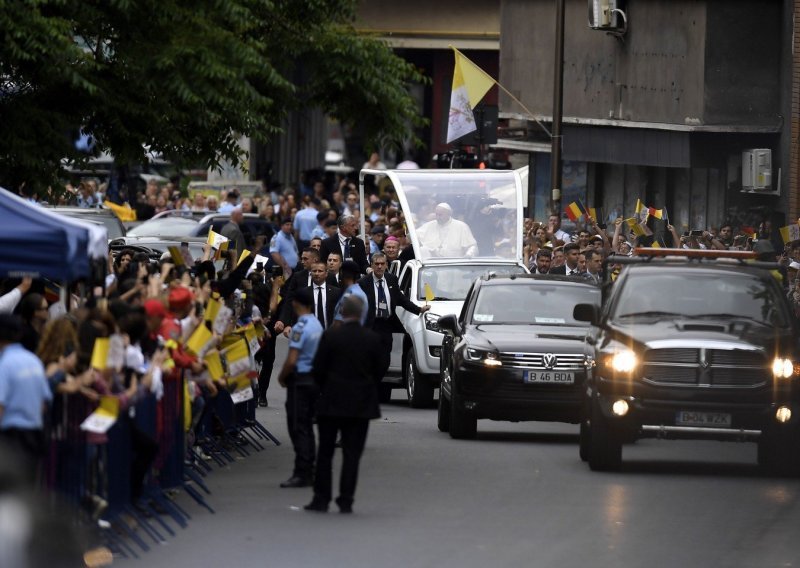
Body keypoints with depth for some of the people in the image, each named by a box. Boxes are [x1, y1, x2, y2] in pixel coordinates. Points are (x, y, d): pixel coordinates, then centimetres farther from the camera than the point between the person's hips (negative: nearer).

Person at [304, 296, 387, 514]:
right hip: (361, 404, 1)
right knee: (352, 453, 5)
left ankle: (321, 498, 8)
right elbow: (379, 369, 2)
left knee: (325, 453, 8)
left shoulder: (330, 336, -10)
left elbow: (318, 369, -6)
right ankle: (346, 501, 2)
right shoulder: (372, 338, -4)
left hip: (331, 403, -1)